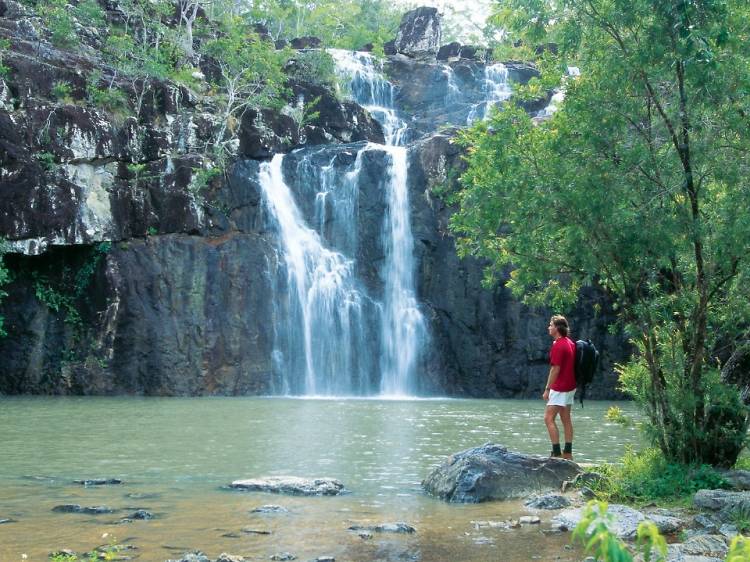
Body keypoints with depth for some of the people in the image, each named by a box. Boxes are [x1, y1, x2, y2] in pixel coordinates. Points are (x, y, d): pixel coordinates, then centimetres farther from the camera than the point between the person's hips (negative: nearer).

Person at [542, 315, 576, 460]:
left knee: (549, 418, -8)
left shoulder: (558, 345, -17)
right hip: (570, 387, 10)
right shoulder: (571, 343, 11)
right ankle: (568, 453, 14)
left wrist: (547, 389, -16)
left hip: (559, 388, -10)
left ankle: (556, 453, -11)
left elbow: (555, 369, -20)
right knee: (566, 419, 12)